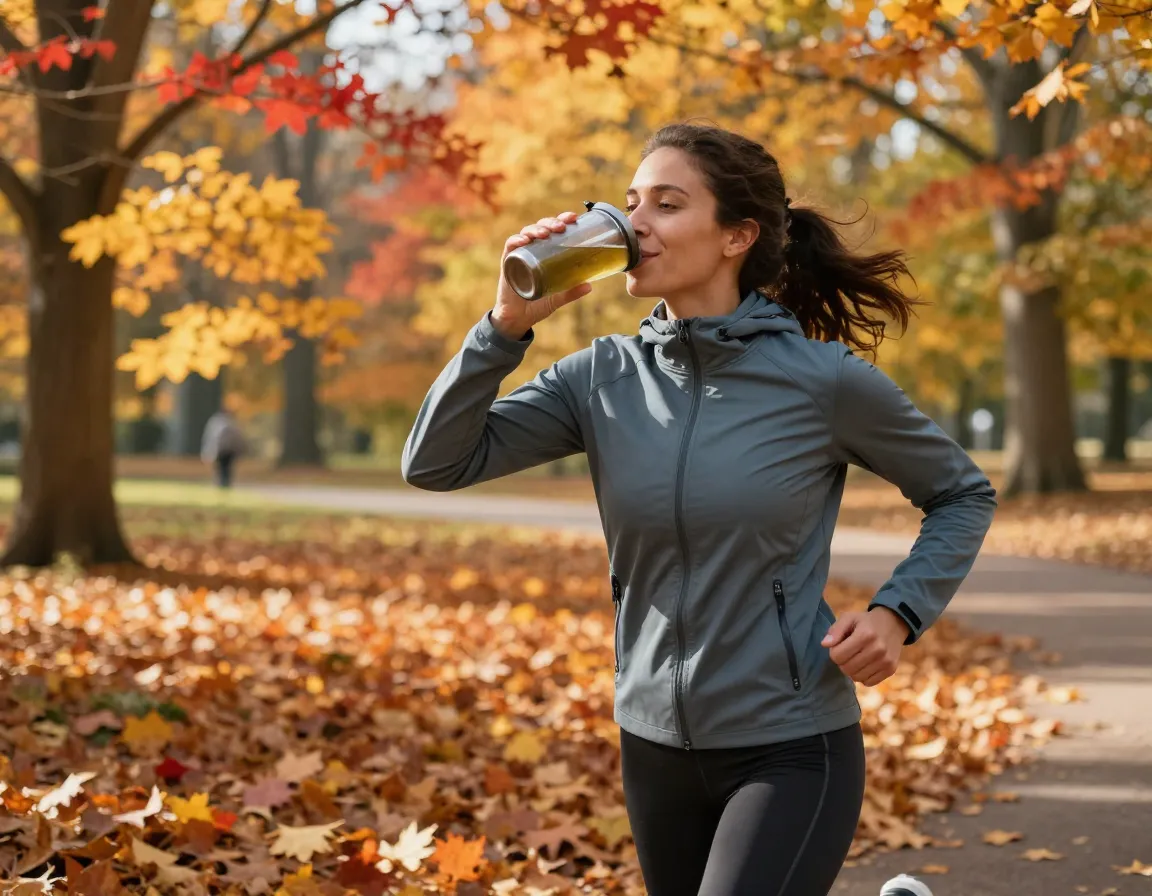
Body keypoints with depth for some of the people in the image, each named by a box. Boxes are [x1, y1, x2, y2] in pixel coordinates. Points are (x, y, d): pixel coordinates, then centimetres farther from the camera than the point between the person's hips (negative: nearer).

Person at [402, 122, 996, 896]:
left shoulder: (825, 378, -12)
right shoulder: (602, 378, -2)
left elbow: (964, 493, 2)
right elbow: (435, 463, -8)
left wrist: (899, 613, -12)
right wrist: (509, 324, -17)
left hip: (792, 747, -5)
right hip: (656, 746, 5)